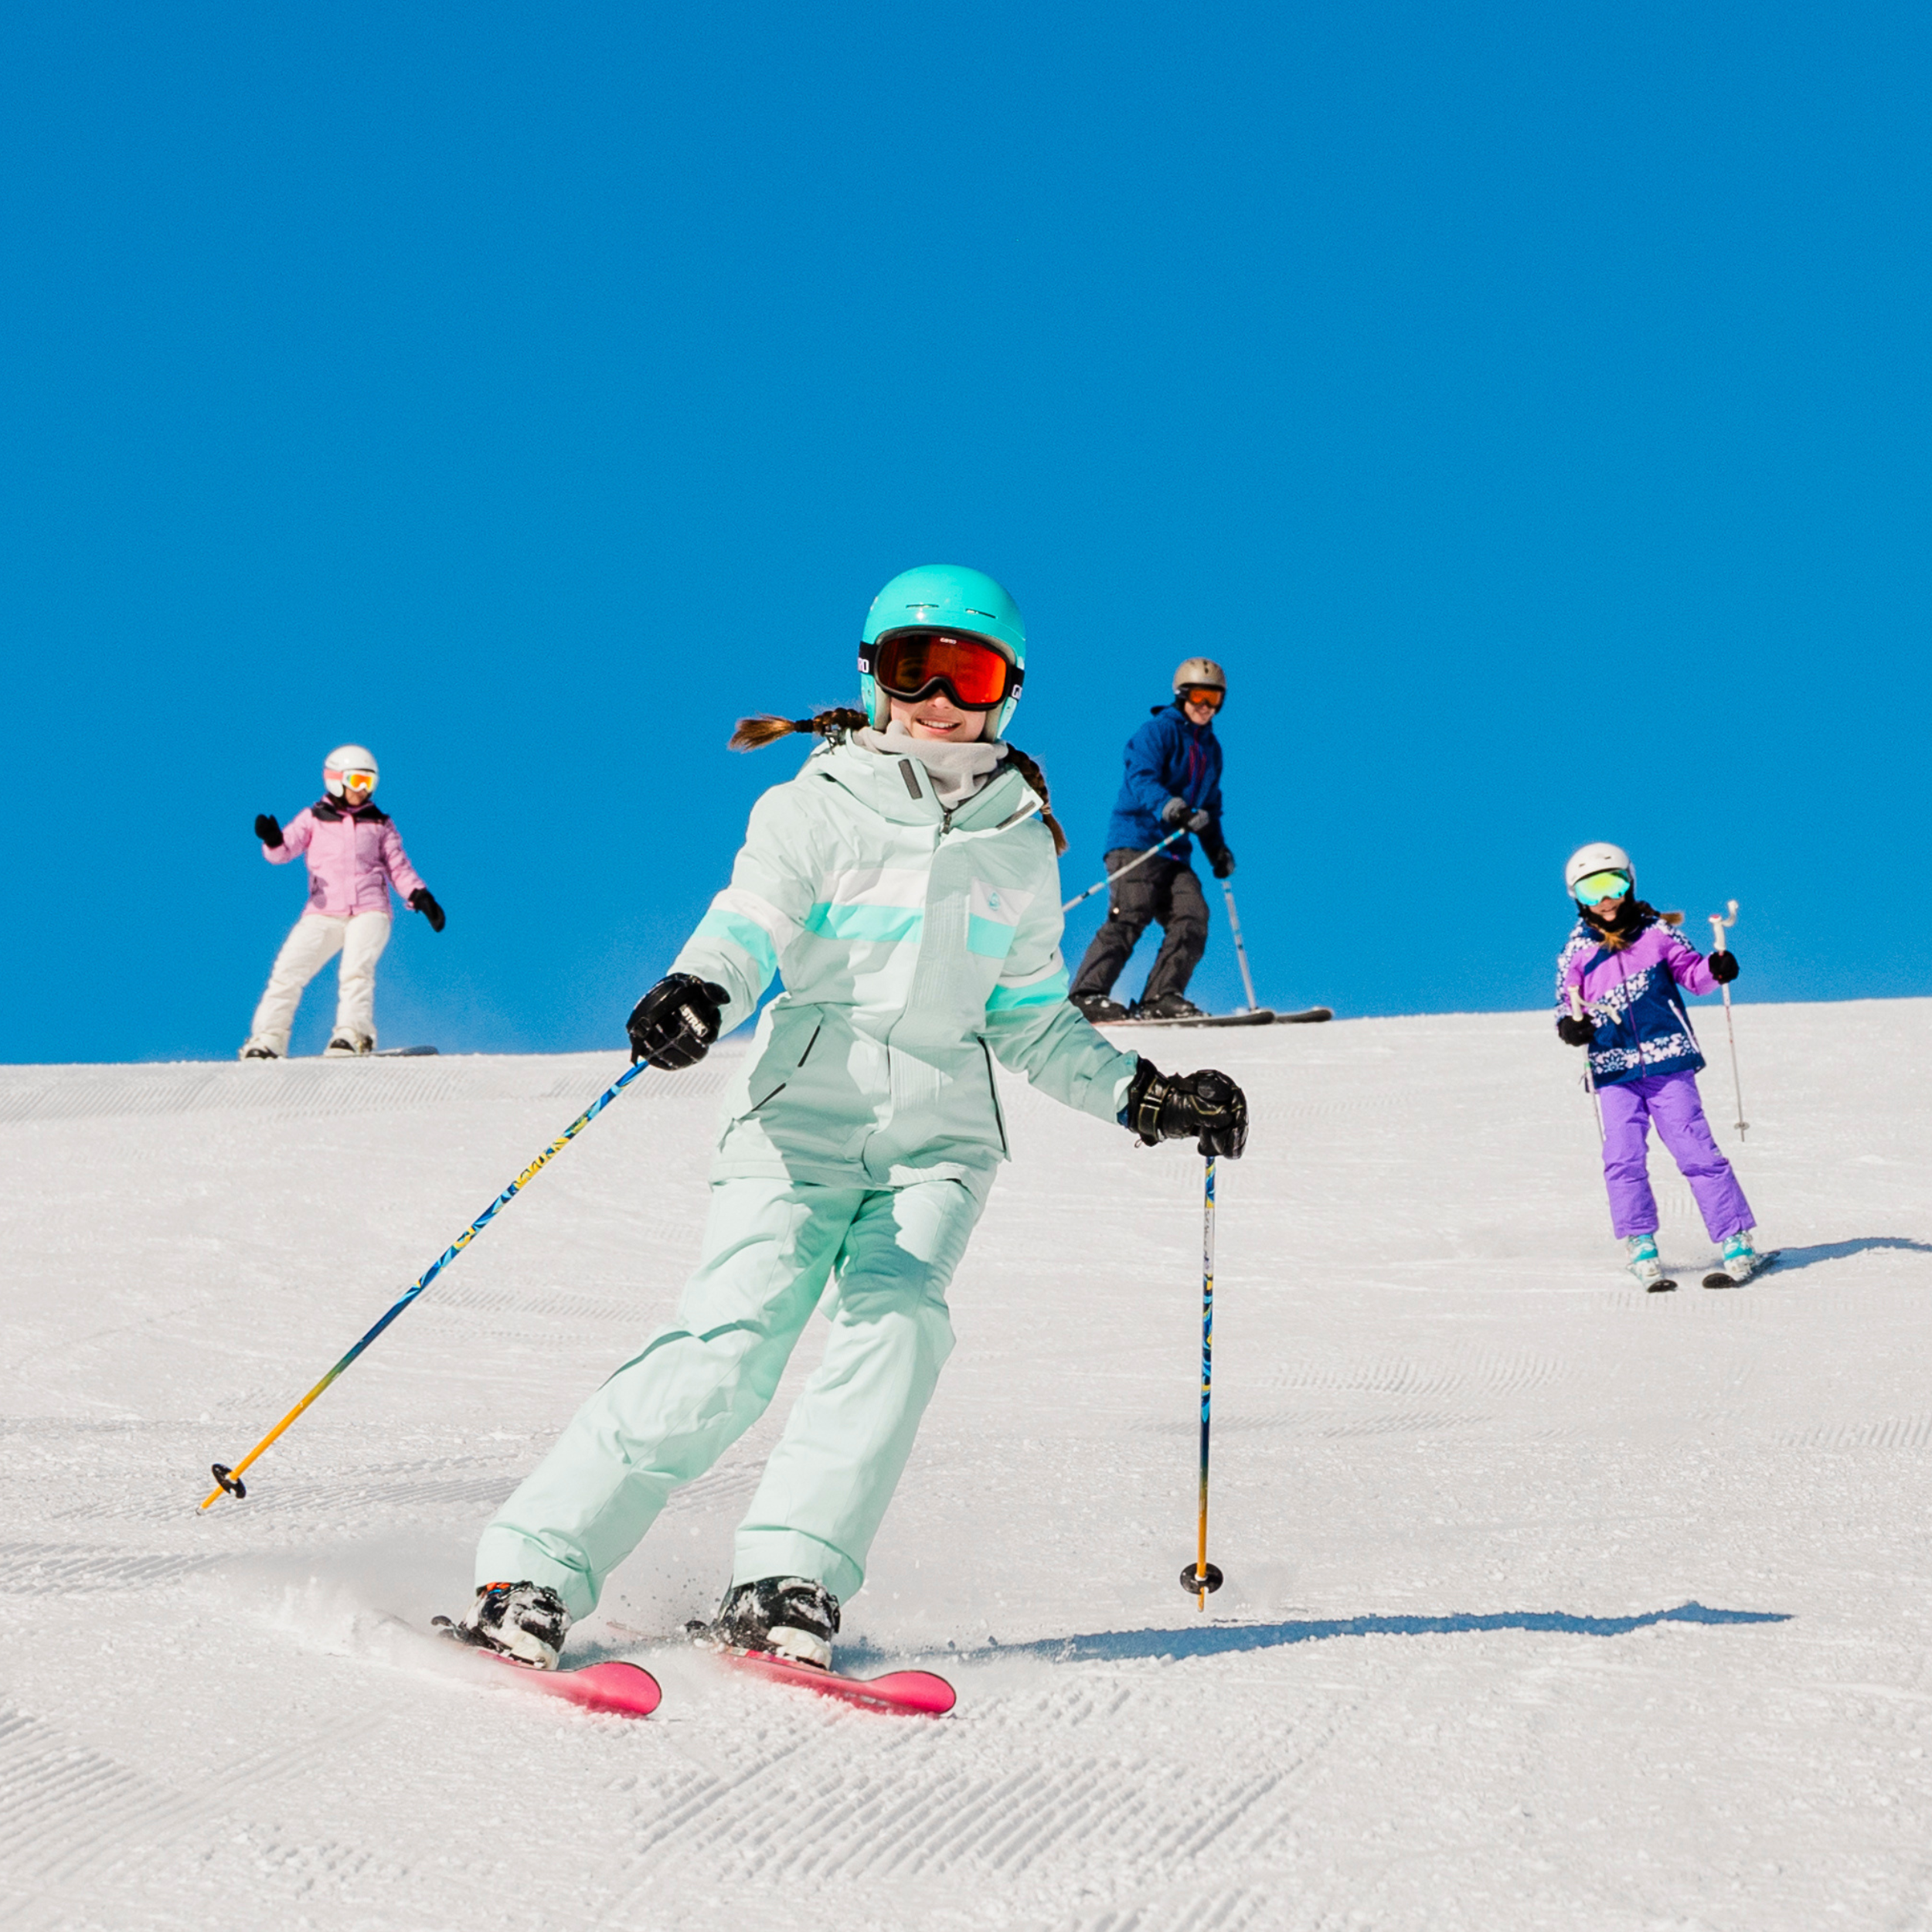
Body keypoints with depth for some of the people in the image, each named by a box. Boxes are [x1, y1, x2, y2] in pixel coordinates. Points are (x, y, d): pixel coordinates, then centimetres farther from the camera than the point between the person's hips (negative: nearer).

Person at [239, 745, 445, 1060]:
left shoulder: (380, 823, 17)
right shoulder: (313, 818, 14)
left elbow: (399, 867, 15)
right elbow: (284, 851, 4)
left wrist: (422, 898, 0)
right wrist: (273, 841, -19)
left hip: (369, 911, 0)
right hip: (323, 913, 0)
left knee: (356, 969, -24)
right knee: (288, 971, -10)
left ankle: (352, 1034, -17)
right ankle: (267, 1040, -2)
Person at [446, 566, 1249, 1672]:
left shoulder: (1021, 846, 16)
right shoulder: (818, 810, 3)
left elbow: (1033, 1022, 23)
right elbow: (753, 920, -15)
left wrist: (1144, 1096, 12)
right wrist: (698, 993, -36)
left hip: (941, 1138, 3)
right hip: (806, 1114, -3)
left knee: (899, 1320, -24)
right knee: (729, 1348, -18)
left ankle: (790, 1584, -24)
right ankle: (536, 1569, -14)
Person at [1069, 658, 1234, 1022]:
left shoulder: (1210, 747, 22)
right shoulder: (1157, 731, -2)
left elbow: (1209, 806, 30)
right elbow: (1141, 781, -18)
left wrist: (1217, 849, 16)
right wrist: (1170, 808, -36)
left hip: (1174, 852, 7)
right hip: (1136, 839, -7)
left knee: (1193, 917, -10)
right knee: (1130, 916, -20)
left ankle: (1161, 997, -11)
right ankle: (1086, 995, -22)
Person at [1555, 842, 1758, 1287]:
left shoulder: (1656, 933, 3)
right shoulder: (1576, 954, 6)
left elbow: (1689, 969, 10)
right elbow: (1567, 1008, 12)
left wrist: (1715, 969, -11)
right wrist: (1571, 1027, -10)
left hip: (1668, 1064, -1)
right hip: (1614, 1073, 1)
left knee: (1696, 1151, -4)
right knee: (1624, 1159, -8)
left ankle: (1737, 1242, 2)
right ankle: (1640, 1246, 5)